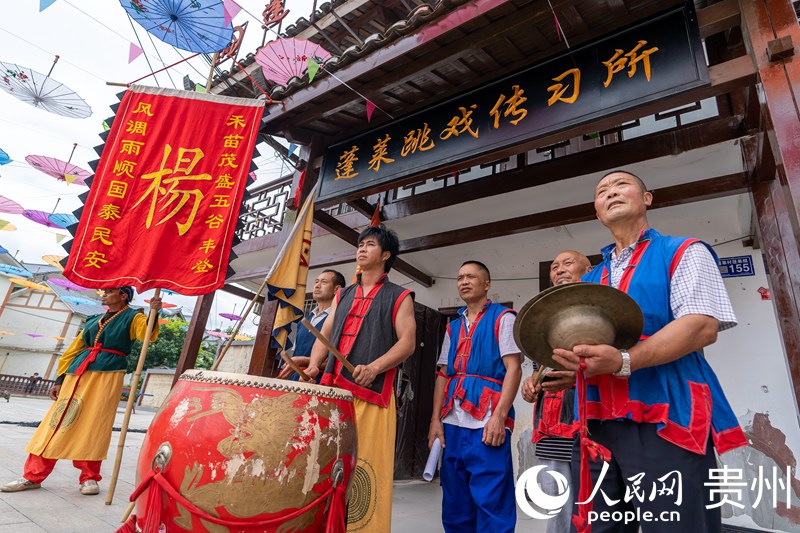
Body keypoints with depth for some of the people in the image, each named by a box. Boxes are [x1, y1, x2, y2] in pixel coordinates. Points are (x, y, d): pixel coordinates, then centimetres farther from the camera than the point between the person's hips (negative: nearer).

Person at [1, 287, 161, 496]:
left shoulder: (132, 317, 2)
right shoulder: (94, 320, 20)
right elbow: (75, 348, 20)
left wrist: (153, 313, -37)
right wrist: (60, 379, 14)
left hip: (107, 375, -5)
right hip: (79, 374, 5)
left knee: (93, 426, -3)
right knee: (58, 421, 5)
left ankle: (89, 478, 10)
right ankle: (33, 476, 15)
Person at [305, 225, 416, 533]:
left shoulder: (399, 297, 7)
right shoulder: (343, 296, 22)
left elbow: (407, 342, -3)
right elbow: (325, 335, 18)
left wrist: (374, 367, -19)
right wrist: (314, 364, -2)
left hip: (372, 393, -4)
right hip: (332, 389, 5)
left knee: (366, 467, -5)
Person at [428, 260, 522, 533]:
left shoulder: (503, 318, 3)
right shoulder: (453, 327, 19)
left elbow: (513, 367, -7)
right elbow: (443, 375, 17)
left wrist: (499, 416, -17)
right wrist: (436, 419, 7)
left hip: (486, 423, -6)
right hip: (453, 423, 6)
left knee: (491, 503, -3)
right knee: (454, 504, 13)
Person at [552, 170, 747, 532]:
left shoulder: (684, 253, 4)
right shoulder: (588, 280, 20)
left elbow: (702, 326, -12)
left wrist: (624, 362, -24)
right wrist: (569, 357, -5)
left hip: (664, 422, -5)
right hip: (595, 424, 6)